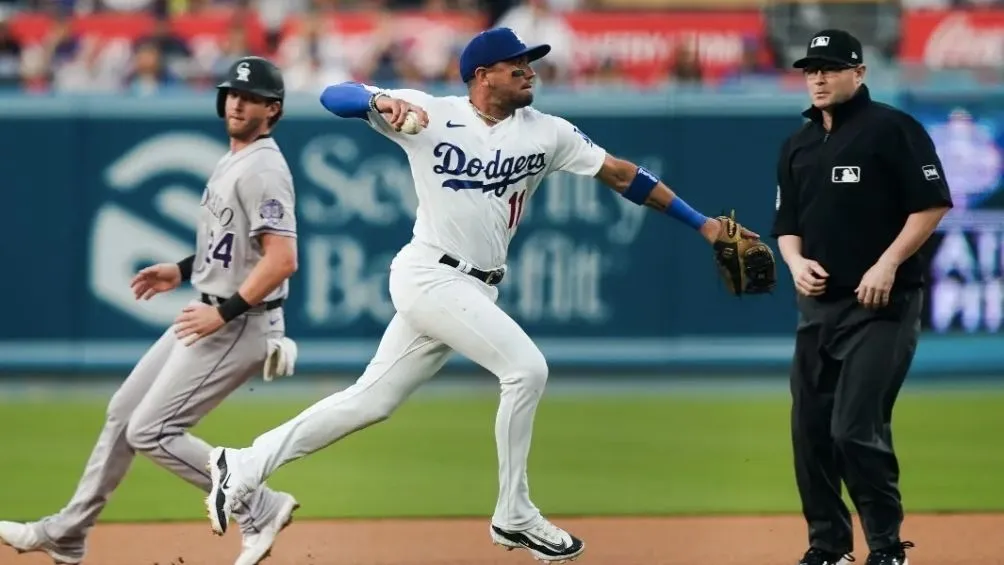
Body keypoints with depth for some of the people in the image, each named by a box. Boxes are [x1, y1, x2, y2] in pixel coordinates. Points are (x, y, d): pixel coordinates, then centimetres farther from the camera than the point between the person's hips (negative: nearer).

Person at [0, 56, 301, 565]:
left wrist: (225, 312, -26)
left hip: (238, 326, -10)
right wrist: (183, 269, 19)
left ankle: (259, 508, -5)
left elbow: (282, 259, -27)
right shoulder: (233, 161, 13)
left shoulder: (262, 169, -18)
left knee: (151, 432, -11)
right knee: (123, 413, 14)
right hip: (212, 315, 10)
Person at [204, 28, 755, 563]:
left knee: (373, 401, 8)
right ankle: (514, 516, -6)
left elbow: (622, 174, 5)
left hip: (475, 290, 6)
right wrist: (381, 101, -34)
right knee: (526, 367, -17)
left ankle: (245, 466, 16)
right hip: (430, 274, -6)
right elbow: (334, 96, -11)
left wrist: (702, 223, 0)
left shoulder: (546, 133, 5)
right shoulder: (431, 115, -7)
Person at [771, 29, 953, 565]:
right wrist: (796, 262, -2)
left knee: (856, 429, -14)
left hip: (881, 306, -7)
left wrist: (887, 265, -18)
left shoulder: (892, 129, -5)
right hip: (818, 304, 7)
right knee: (810, 429, 7)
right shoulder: (798, 145, 15)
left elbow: (932, 204, -10)